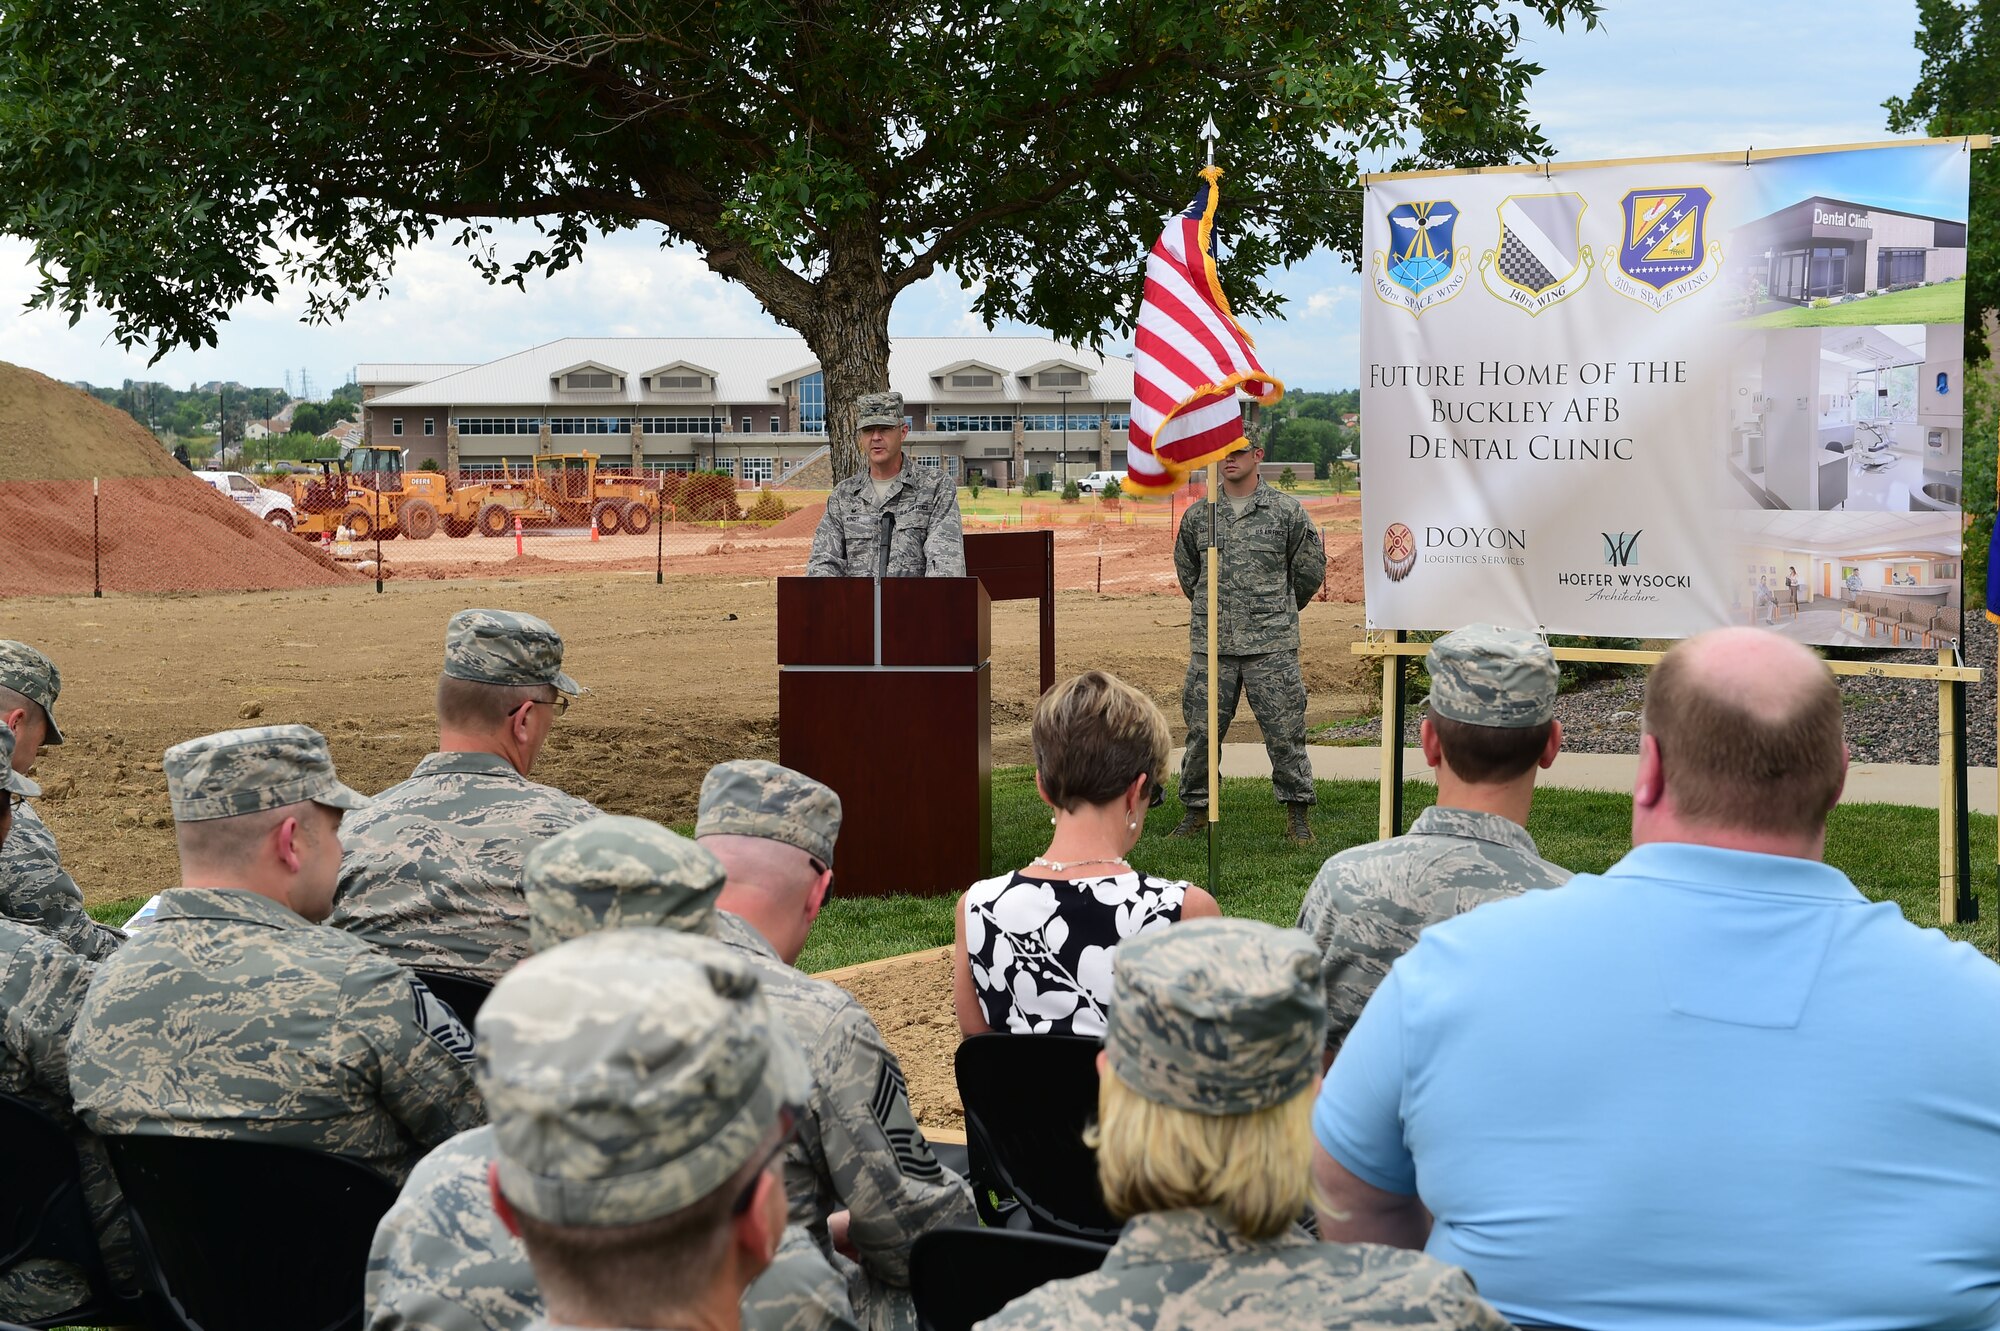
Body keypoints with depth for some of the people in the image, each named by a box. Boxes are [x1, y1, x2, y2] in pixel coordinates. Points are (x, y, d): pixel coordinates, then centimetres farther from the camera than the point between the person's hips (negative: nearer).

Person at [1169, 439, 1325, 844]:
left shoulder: (1286, 511, 0)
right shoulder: (1198, 515, 7)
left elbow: (1310, 569, 11)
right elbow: (1186, 570, 22)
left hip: (1271, 646, -2)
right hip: (1211, 645, 2)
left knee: (1284, 730, -1)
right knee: (1202, 730, 4)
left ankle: (1298, 813, 10)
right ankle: (1196, 810, 17)